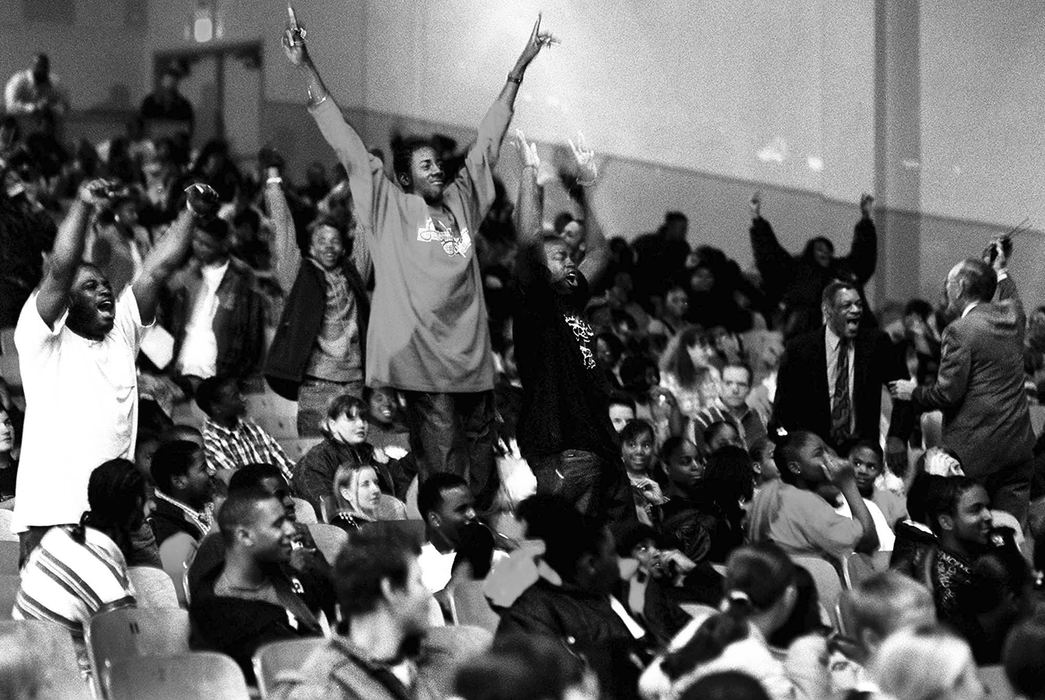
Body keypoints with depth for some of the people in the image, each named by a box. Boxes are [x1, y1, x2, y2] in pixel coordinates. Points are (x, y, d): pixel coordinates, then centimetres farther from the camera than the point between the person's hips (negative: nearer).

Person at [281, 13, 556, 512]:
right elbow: (345, 142, 1)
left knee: (480, 448, 9)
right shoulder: (389, 206, 3)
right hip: (423, 355, -5)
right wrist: (305, 69, -3)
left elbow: (489, 138, 22)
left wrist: (520, 67, 25)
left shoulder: (462, 200, 16)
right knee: (443, 461, -8)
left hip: (472, 355, 5)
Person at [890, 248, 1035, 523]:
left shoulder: (960, 330, -14)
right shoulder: (1011, 314, 7)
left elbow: (948, 393, -14)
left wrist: (913, 392, 3)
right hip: (1018, 444, 7)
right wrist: (1001, 272, 44)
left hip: (975, 449, -7)